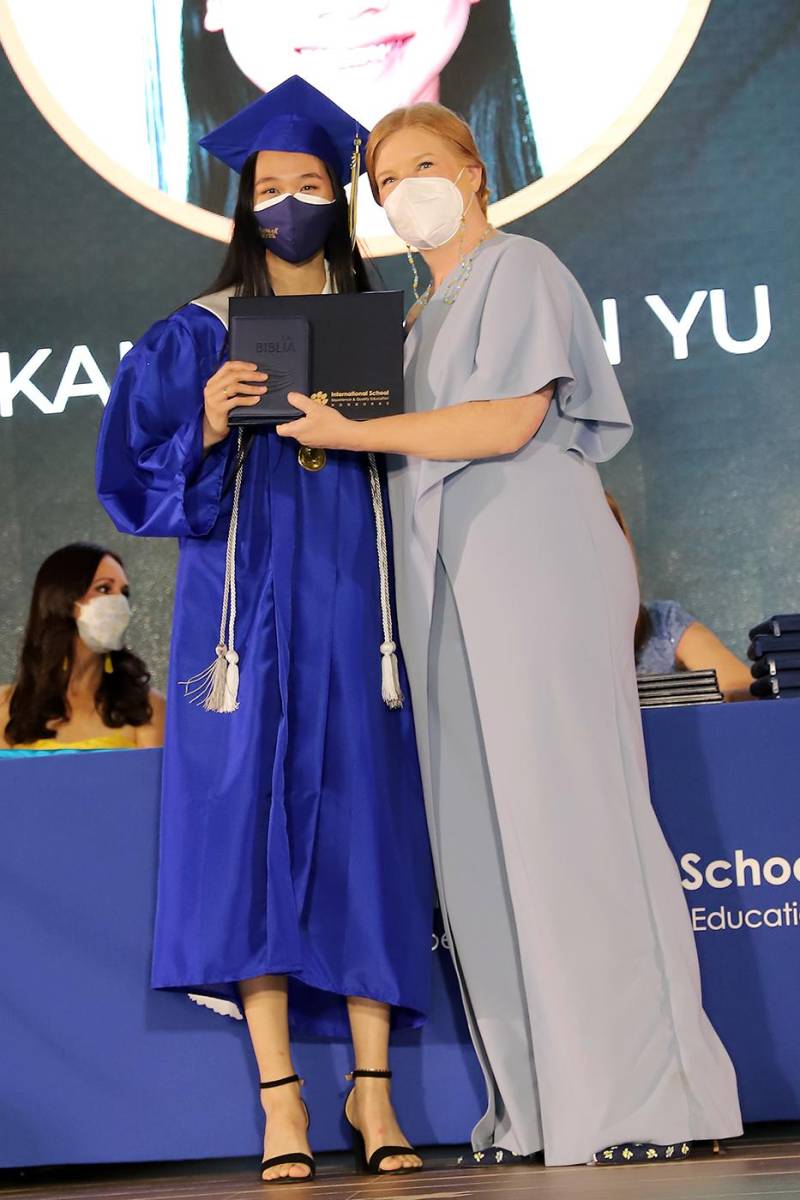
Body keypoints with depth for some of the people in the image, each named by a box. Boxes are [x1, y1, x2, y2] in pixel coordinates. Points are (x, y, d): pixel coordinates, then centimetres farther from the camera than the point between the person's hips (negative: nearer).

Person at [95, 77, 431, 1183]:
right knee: (253, 823, -7)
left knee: (362, 822, -3)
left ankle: (374, 1090, 3)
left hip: (351, 606, 1)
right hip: (245, 609, -1)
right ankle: (280, 1101, -3)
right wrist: (207, 430, -15)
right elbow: (136, 476, 3)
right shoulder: (199, 337, 9)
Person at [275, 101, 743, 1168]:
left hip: (535, 566, -8)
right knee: (484, 833, 1)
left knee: (567, 813, -11)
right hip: (454, 585, 8)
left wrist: (356, 433, -11)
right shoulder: (423, 318, 25)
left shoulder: (519, 270, 1)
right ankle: (542, 1101, 4)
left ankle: (644, 1094, -6)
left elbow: (509, 420, -12)